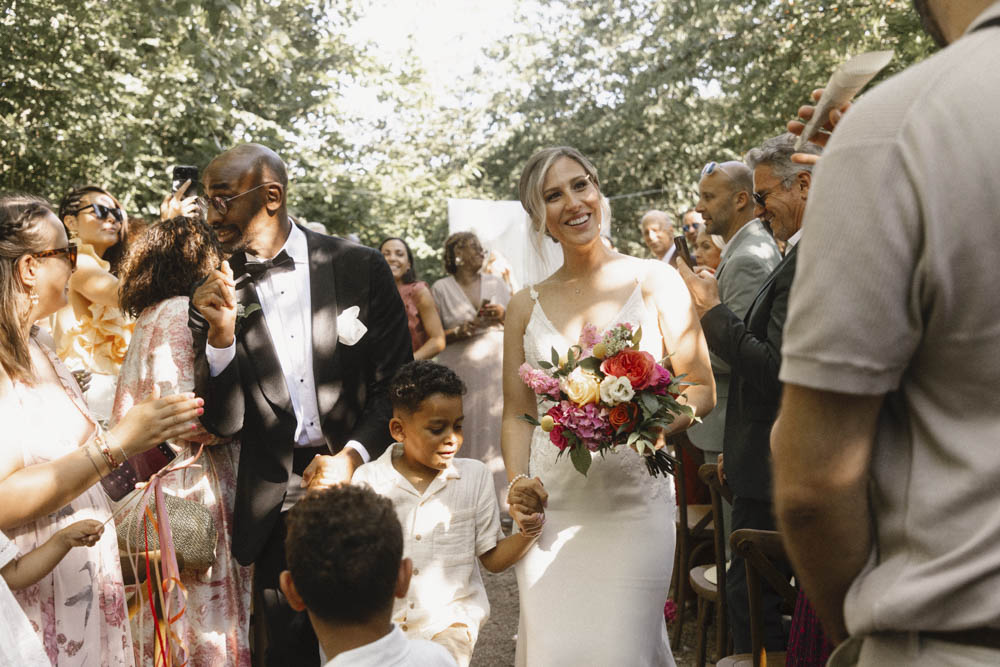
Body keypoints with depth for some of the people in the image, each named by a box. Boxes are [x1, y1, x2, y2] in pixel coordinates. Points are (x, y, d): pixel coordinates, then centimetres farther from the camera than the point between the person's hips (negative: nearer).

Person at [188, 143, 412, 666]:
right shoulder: (216, 296, -2)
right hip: (277, 510, 1)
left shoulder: (360, 266, -5)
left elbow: (397, 381, -1)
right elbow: (222, 425, -4)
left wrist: (353, 456, -12)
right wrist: (220, 336, -18)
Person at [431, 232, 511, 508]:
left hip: (497, 369, 3)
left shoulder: (496, 283, 12)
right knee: (466, 435, -3)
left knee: (498, 431, 0)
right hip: (461, 371, -2)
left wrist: (503, 315, -4)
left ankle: (499, 501, 8)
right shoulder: (441, 289, 3)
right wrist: (467, 328, -14)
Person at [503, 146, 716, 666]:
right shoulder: (526, 305, 9)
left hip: (633, 501, -2)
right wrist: (518, 482, -5)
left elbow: (702, 389, 1)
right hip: (551, 507, 2)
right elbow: (517, 413, 12)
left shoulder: (655, 281, 1)